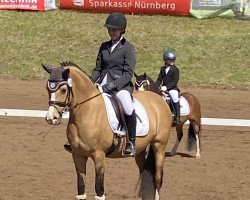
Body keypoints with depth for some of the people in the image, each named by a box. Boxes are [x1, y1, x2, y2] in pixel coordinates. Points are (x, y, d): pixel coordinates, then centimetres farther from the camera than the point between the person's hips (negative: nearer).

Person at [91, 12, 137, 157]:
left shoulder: (128, 48, -2)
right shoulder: (104, 46, 15)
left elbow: (128, 74, -9)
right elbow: (98, 69, 19)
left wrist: (111, 85, -20)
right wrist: (92, 82, -2)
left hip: (121, 85, -7)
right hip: (102, 84, 7)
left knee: (129, 109, -33)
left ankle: (131, 142, -18)